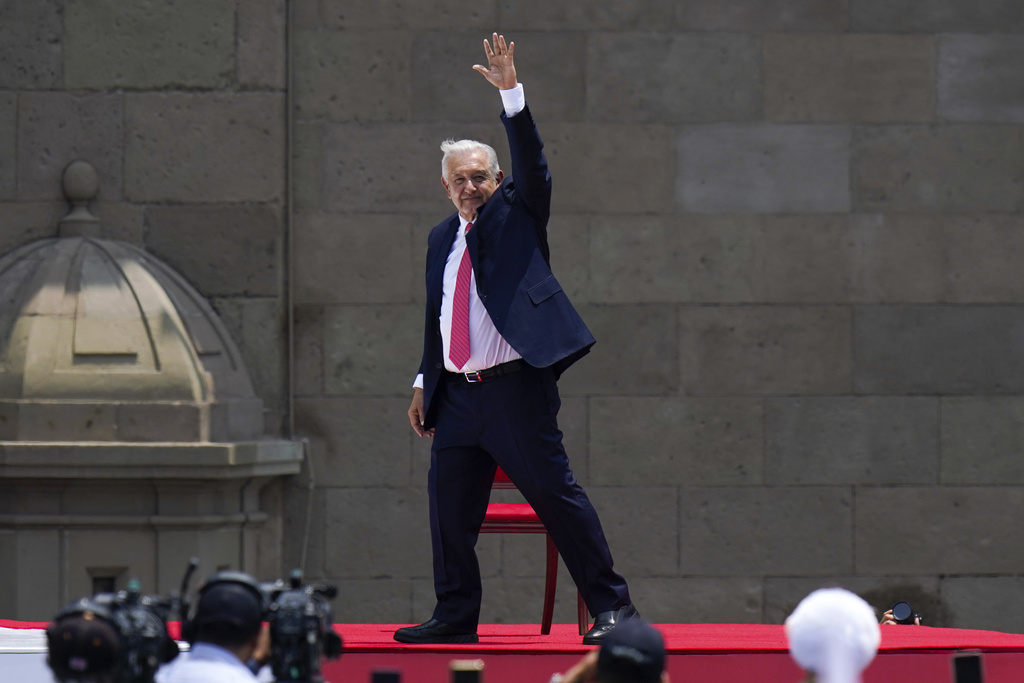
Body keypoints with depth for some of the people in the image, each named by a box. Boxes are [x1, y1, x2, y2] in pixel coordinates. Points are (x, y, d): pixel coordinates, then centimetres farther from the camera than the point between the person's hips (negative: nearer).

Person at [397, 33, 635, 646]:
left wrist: (512, 94, -21)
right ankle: (456, 617, 17)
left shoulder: (518, 214, 4)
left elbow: (533, 164, -13)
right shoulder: (443, 238, 18)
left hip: (516, 388, -6)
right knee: (449, 506, 7)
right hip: (458, 394, 6)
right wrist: (426, 382, 21)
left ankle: (612, 606, -4)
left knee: (558, 495, -8)